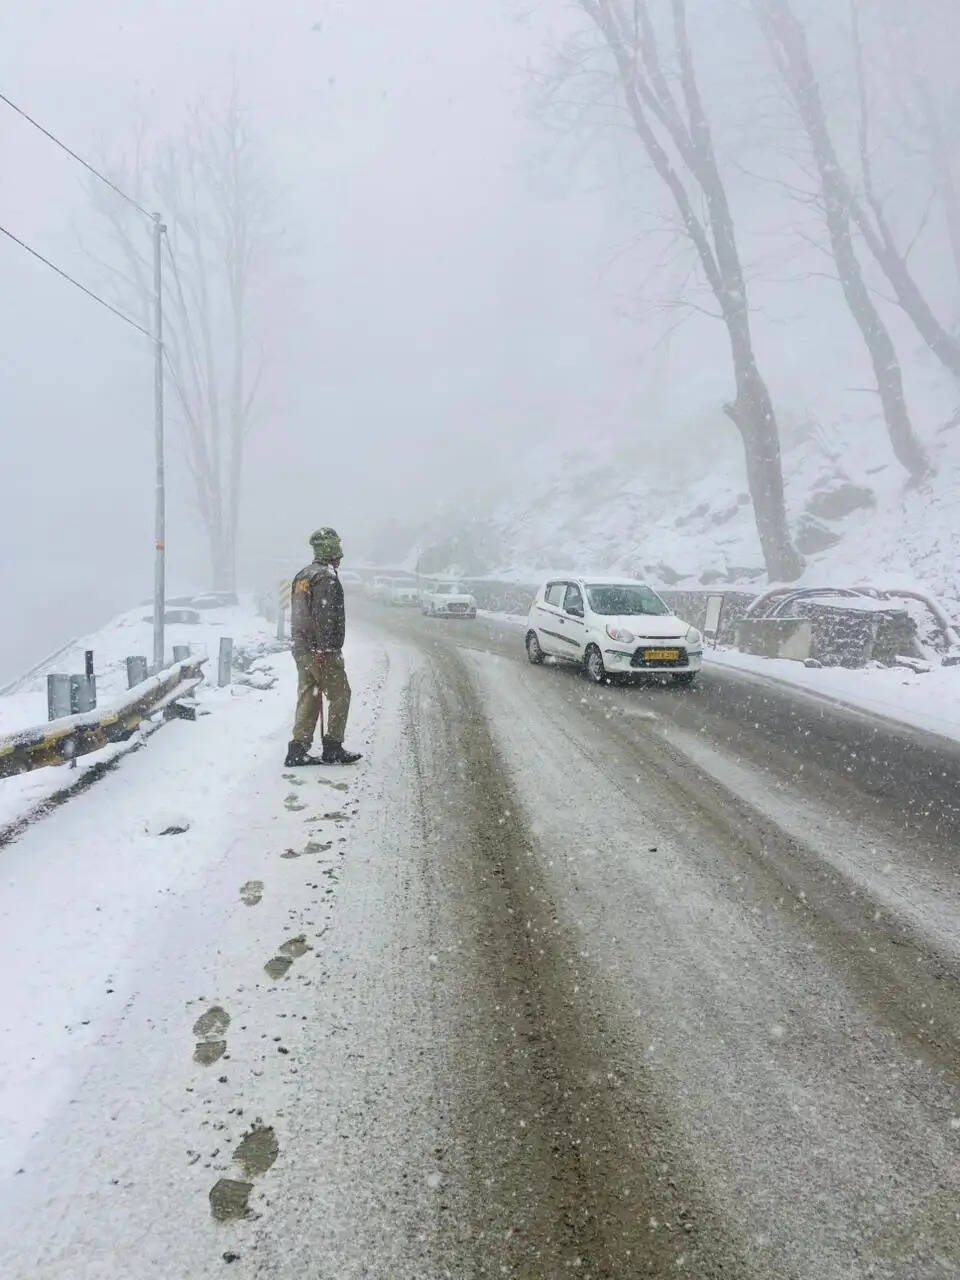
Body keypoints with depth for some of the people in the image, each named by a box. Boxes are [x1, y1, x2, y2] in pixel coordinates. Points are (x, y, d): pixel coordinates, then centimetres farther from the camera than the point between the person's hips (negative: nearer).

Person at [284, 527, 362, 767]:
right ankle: (333, 749, 5)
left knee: (308, 697, 10)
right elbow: (324, 616, -20)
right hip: (321, 651, -9)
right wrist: (324, 649, -21)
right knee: (340, 695, 2)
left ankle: (298, 750, 9)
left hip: (301, 648, 9)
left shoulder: (302, 575, 15)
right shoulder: (327, 577, -14)